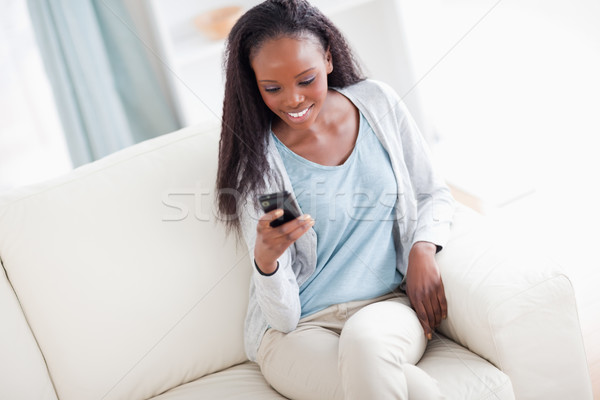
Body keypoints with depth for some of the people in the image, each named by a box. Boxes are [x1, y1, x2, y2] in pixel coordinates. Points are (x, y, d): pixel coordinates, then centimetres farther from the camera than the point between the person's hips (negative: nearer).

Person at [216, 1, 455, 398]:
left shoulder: (378, 103, 3)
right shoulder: (255, 162, -5)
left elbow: (435, 194, 16)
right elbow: (283, 315, -6)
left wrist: (423, 250, -6)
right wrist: (266, 259, -29)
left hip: (389, 306, 3)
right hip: (299, 330, -3)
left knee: (364, 339, -35)